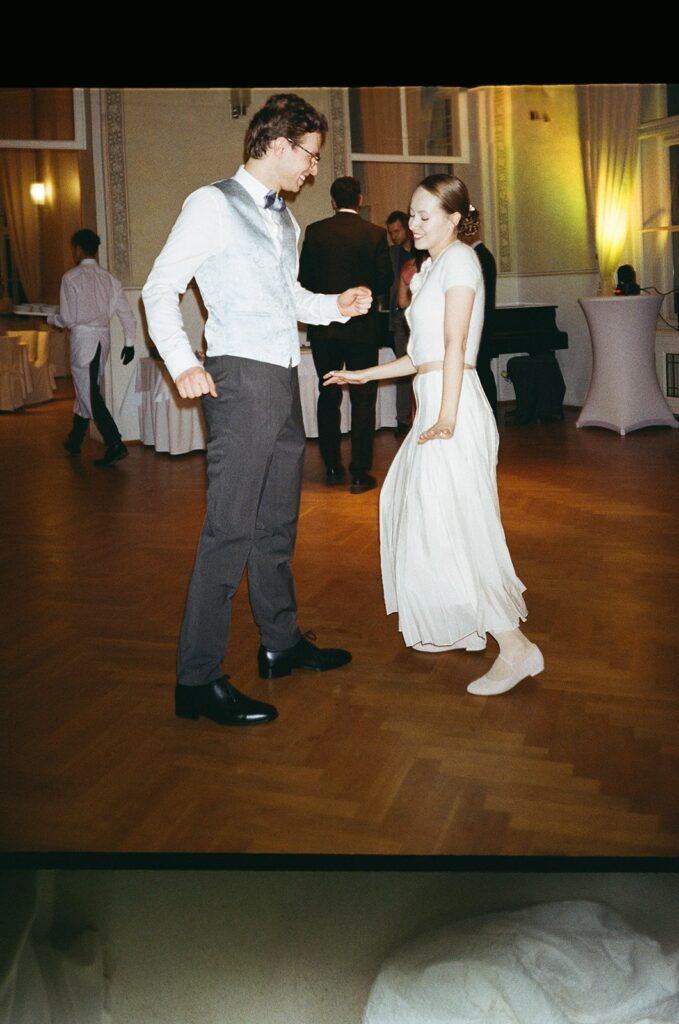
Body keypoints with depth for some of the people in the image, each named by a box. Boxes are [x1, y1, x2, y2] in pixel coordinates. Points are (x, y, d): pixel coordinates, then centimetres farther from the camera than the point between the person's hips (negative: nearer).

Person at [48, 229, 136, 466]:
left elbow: (67, 318, -10)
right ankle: (75, 440, 31)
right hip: (103, 337, 6)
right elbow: (126, 312, 5)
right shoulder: (108, 278, 7)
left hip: (83, 337, -6)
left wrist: (50, 319, 10)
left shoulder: (71, 277, -9)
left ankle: (115, 445, -14)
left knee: (89, 394, -3)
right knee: (87, 389, 18)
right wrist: (129, 342, 12)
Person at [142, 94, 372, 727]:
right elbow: (159, 289, -5)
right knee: (230, 527, -11)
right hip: (240, 379, -8)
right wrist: (182, 364, -17)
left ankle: (281, 643, 28)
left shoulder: (285, 219, 19)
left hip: (284, 381, 8)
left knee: (278, 522, 14)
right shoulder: (213, 205, -4)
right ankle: (198, 680, -4)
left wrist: (336, 306, 9)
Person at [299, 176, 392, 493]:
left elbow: (304, 276, 1)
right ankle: (360, 473, 2)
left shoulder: (315, 231, -2)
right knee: (363, 399, 3)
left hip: (324, 327, 2)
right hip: (362, 326, -2)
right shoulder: (375, 234, -6)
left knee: (328, 396, 14)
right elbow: (385, 278, -3)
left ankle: (332, 467, 19)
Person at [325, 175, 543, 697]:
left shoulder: (459, 259, -6)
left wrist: (445, 418, -25)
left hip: (452, 405, -10)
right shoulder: (433, 266, 22)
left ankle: (516, 647, -10)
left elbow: (454, 346, -18)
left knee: (449, 526, -13)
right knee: (422, 514, 13)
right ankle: (461, 628, 23)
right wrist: (362, 375, 26)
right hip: (433, 403, 10)